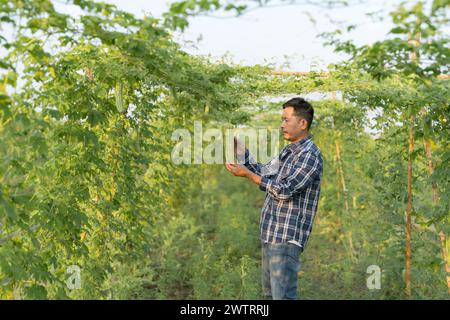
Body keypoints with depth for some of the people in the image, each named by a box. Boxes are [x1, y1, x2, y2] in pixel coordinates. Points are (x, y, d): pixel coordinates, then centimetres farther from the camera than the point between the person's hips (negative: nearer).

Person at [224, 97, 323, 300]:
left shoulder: (310, 155, -15)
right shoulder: (288, 151, 15)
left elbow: (285, 190, -21)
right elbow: (264, 173, 17)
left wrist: (247, 174, -18)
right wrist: (239, 149, 8)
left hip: (287, 237, -10)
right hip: (270, 234, 10)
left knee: (283, 295, -11)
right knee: (269, 292, 18)